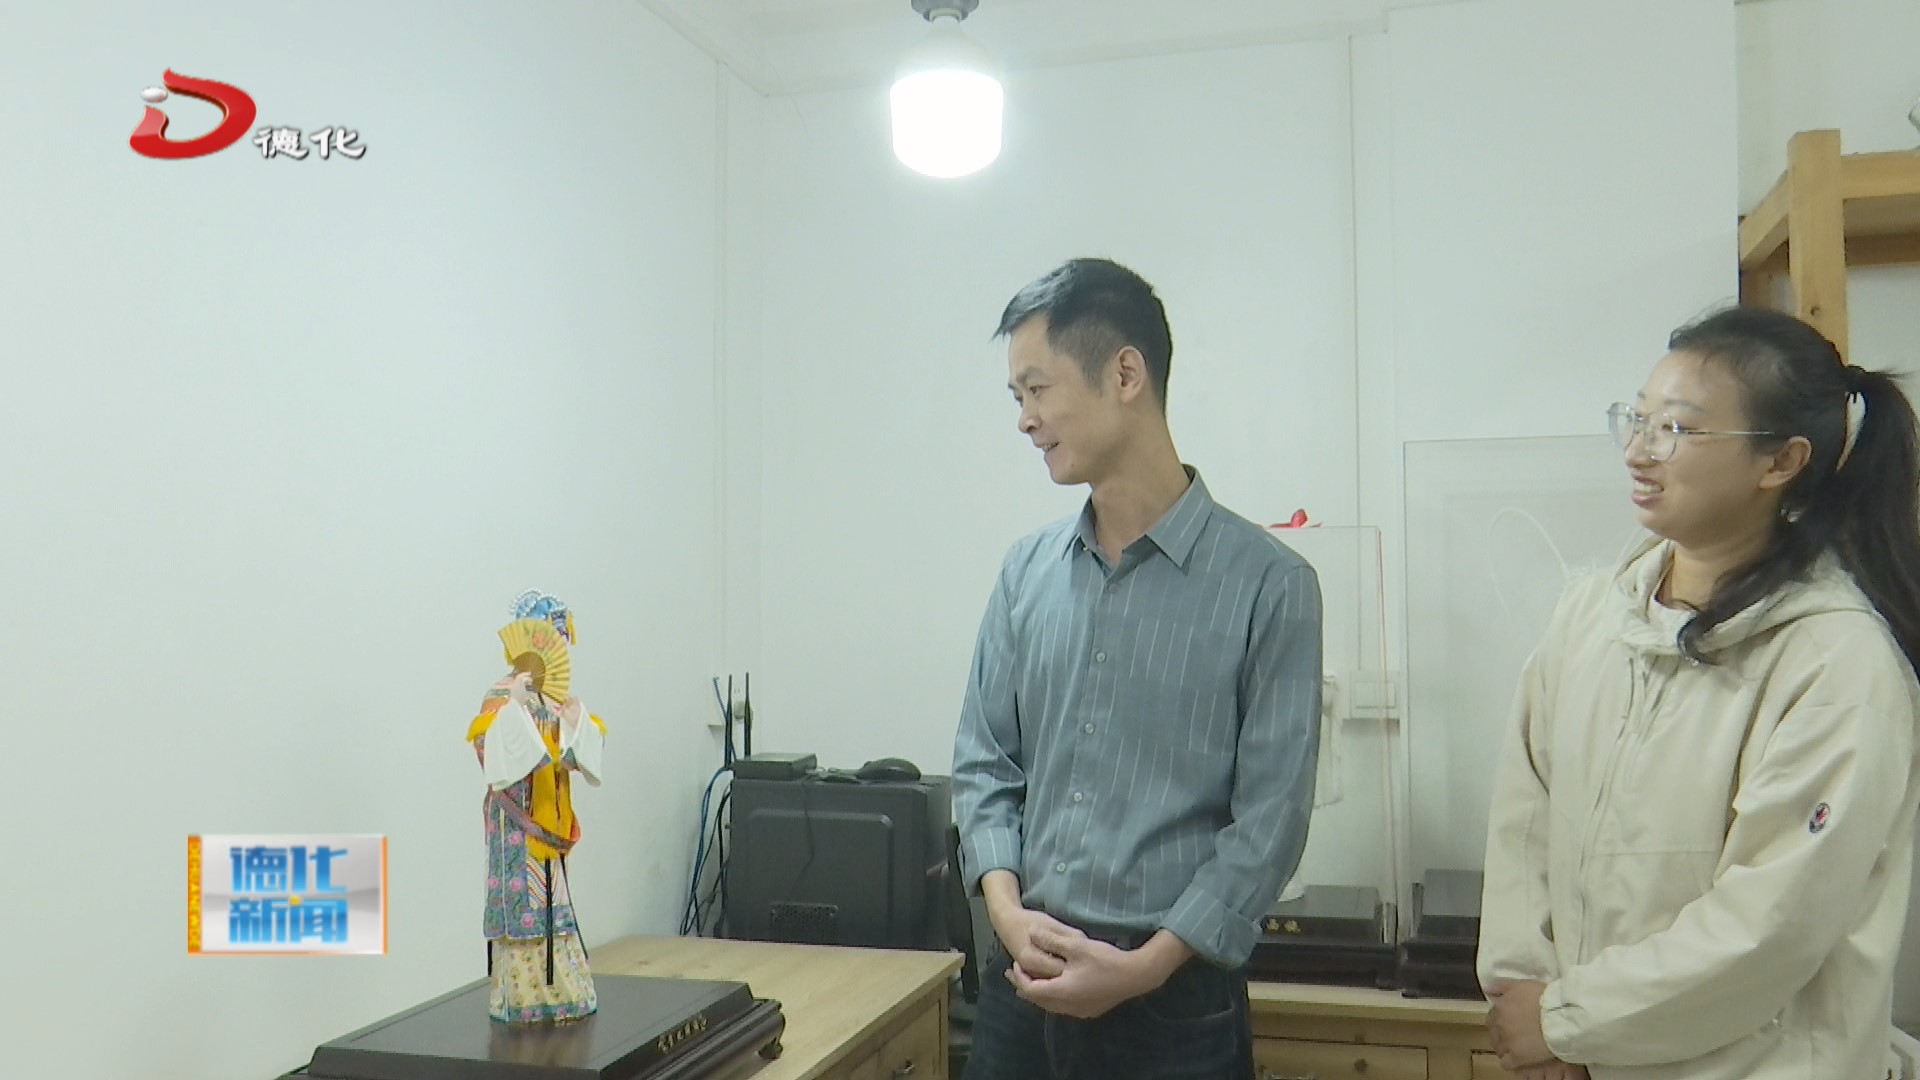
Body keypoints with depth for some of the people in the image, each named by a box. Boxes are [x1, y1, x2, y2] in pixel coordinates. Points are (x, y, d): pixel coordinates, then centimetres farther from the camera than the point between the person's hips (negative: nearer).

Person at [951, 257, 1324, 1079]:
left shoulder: (1268, 583, -9)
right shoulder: (1026, 572, 4)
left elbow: (1271, 816, -10)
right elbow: (984, 763, 7)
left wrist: (1144, 968, -15)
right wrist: (1006, 907, -9)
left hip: (1177, 998, -3)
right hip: (1024, 982, 4)